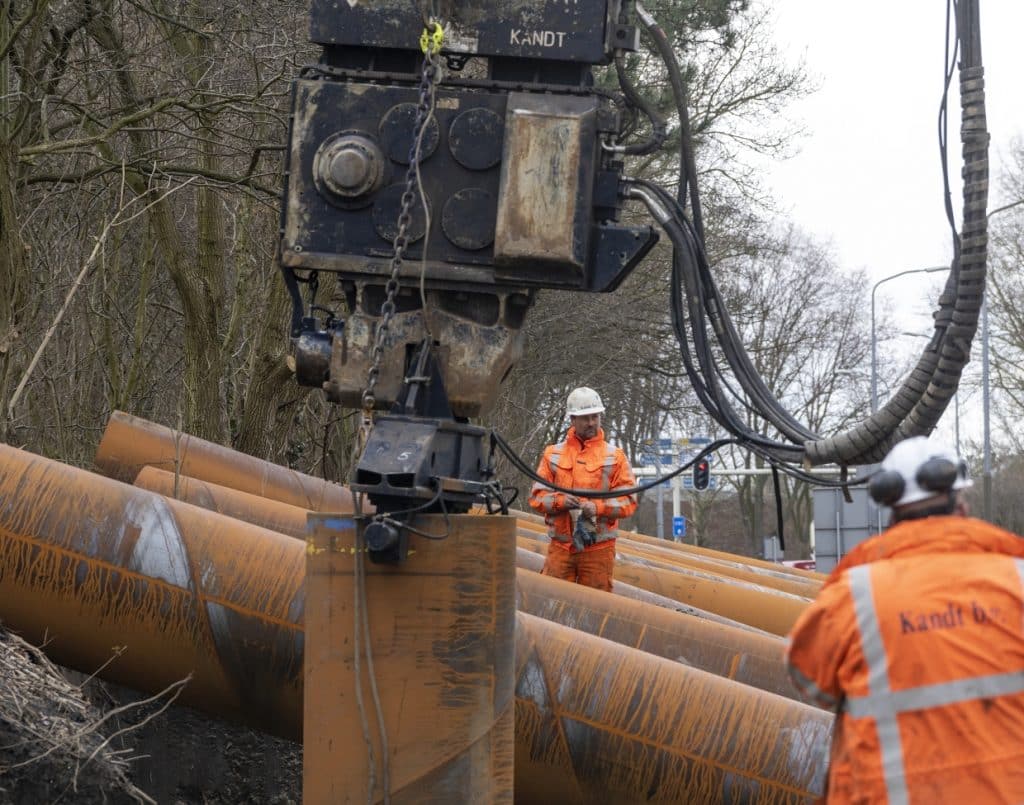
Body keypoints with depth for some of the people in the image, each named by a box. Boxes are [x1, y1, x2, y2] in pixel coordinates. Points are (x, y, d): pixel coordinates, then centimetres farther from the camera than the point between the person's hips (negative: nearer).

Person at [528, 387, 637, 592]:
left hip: (598, 549, -1)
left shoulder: (614, 456, 5)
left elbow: (628, 500, 0)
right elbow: (536, 497, 6)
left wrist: (598, 507, -17)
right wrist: (560, 501, -14)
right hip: (560, 546, 1)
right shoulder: (553, 454, 9)